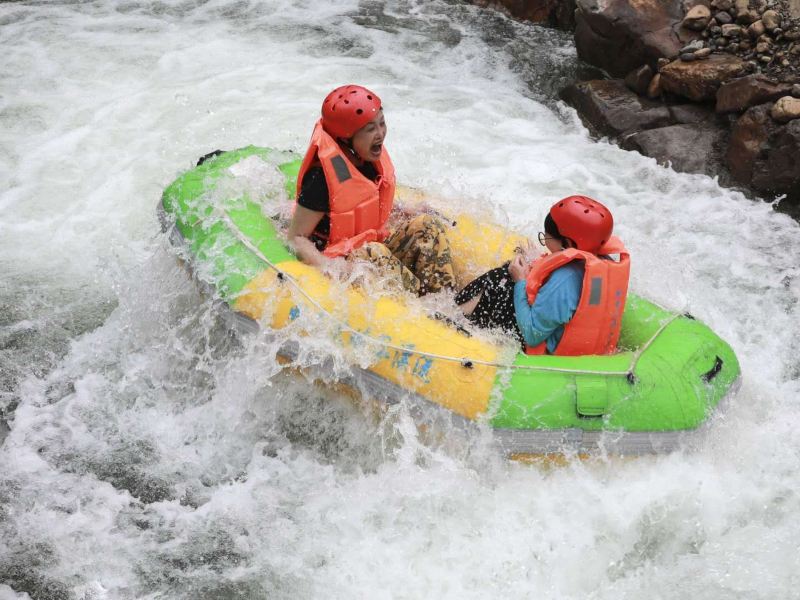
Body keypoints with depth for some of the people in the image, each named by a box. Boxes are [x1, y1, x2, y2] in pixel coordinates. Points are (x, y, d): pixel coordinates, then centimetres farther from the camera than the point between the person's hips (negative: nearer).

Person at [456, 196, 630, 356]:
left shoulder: (564, 279, -32)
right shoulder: (608, 263, -7)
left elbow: (532, 336, -25)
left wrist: (520, 282, -16)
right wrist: (532, 276, 0)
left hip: (550, 354, -9)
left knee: (497, 286, -5)